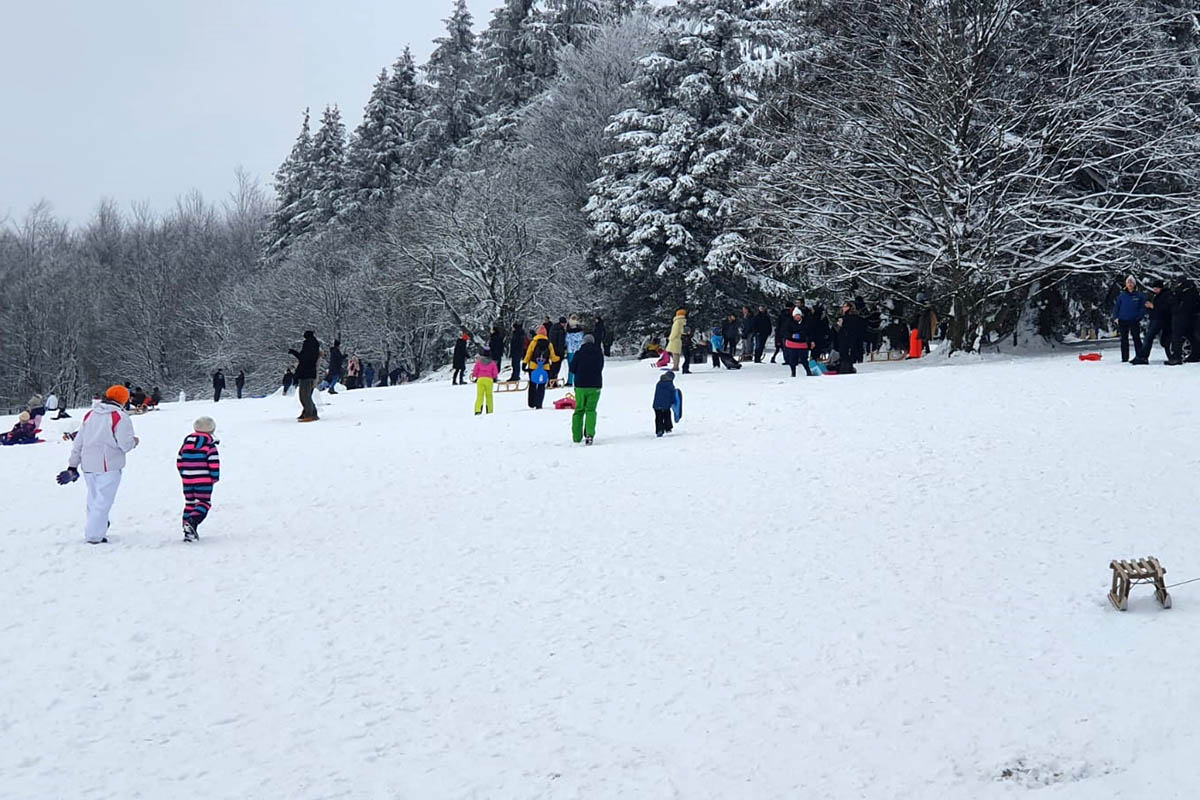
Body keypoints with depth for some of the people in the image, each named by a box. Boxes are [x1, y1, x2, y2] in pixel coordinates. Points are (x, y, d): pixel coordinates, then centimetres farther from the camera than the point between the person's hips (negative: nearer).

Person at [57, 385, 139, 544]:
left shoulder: (90, 415, 12)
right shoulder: (120, 417, -10)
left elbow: (78, 442, 14)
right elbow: (125, 444, -16)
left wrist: (72, 466, 18)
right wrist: (134, 442, 8)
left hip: (88, 465, 6)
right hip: (108, 466, -6)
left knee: (93, 499, 18)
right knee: (103, 500, -1)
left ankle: (95, 531, 26)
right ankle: (94, 535, -3)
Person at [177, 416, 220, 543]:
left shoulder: (186, 443, 9)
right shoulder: (209, 445, -8)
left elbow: (179, 461, 14)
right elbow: (214, 463, -13)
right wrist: (215, 478, -1)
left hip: (187, 480, 5)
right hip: (203, 481, -5)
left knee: (189, 503, 16)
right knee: (204, 503, 0)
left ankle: (188, 531, 14)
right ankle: (192, 522, -25)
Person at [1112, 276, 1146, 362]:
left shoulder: (1139, 295, 1)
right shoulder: (1122, 295, 5)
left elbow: (1143, 307, 3)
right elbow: (1116, 306, 9)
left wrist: (1139, 316, -7)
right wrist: (1116, 317, 0)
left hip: (1134, 321, -2)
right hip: (1123, 320, 2)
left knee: (1136, 338, -3)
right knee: (1124, 340, 6)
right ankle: (1124, 358, 11)